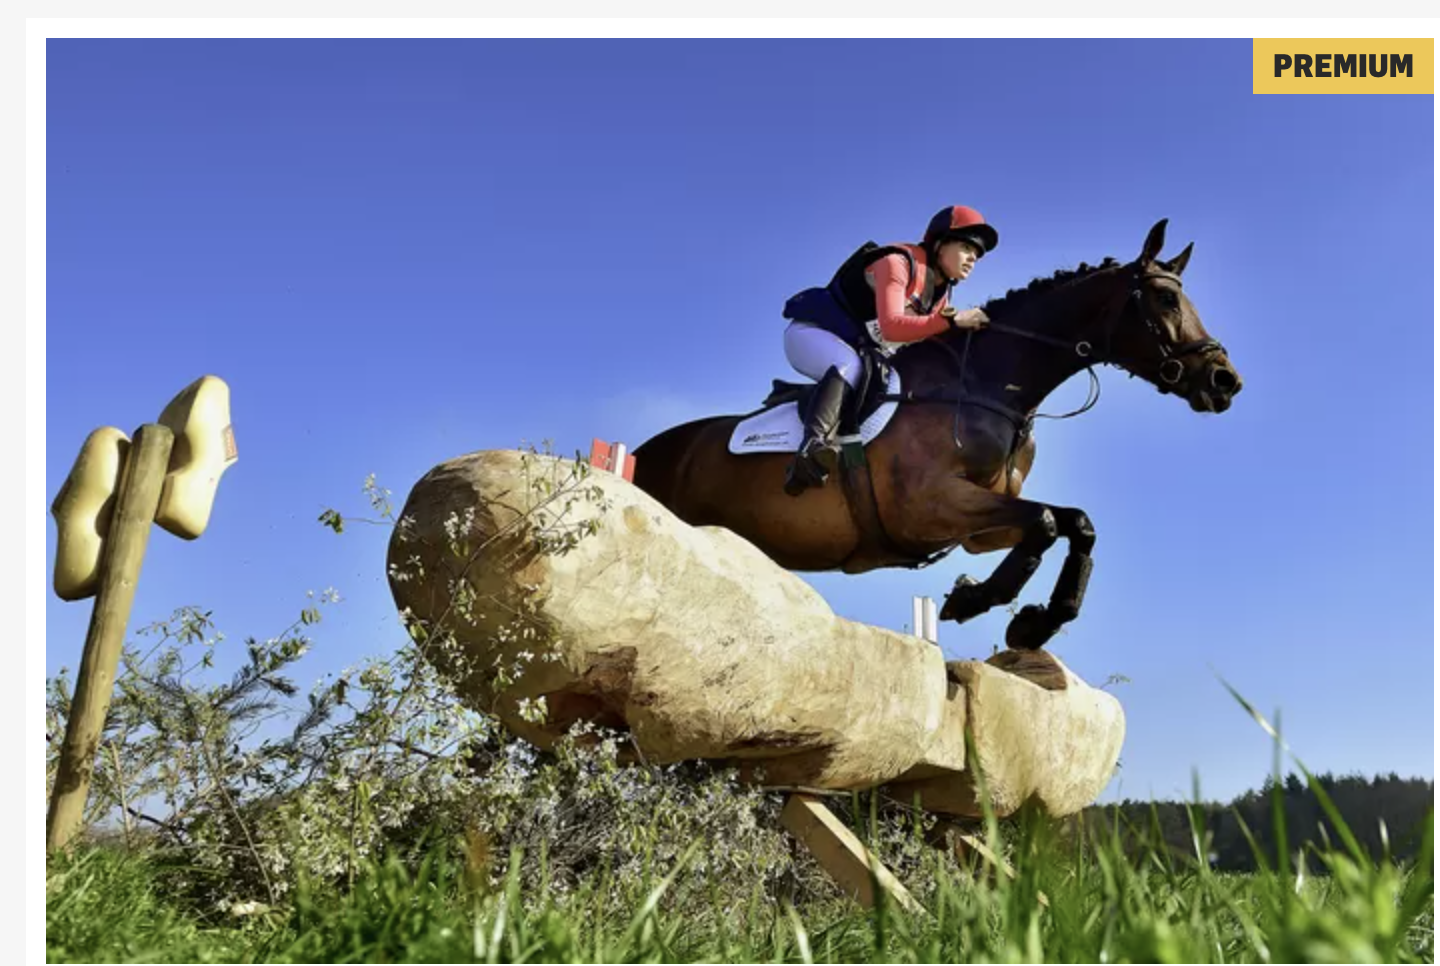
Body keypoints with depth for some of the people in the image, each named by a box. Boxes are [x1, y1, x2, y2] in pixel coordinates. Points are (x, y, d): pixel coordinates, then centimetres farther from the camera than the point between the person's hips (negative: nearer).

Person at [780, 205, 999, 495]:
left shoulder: (940, 292, 8)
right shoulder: (898, 263, -19)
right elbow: (891, 327, -34)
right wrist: (952, 321, -36)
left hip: (859, 349, 10)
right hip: (812, 333, -10)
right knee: (851, 366, -40)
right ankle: (815, 444, -57)